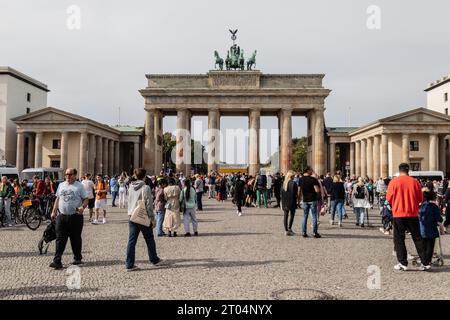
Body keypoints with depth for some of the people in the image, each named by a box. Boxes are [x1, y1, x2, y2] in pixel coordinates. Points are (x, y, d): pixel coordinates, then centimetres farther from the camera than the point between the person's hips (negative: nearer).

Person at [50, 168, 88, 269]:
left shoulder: (79, 186, 1)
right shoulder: (61, 185, 14)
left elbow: (86, 199, -2)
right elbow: (57, 199, 21)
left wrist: (82, 207, -20)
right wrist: (54, 211, 15)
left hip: (75, 216, -3)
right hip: (62, 216, 3)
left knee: (76, 239, 7)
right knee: (60, 239, -2)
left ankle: (78, 258, 21)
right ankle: (57, 261, -3)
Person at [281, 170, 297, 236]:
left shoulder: (284, 183, 5)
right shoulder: (293, 183, -12)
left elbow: (281, 193, 7)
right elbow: (295, 193, -12)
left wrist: (282, 202, 11)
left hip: (284, 202, 5)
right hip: (292, 202, -5)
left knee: (285, 216, 7)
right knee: (292, 215, 10)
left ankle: (286, 230, 7)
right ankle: (289, 228, 6)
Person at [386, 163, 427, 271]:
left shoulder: (394, 182, -7)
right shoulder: (415, 182, -2)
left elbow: (389, 199, -2)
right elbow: (420, 199, 5)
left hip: (398, 214, -2)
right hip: (413, 214, 2)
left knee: (399, 239, 6)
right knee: (417, 238, 11)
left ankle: (403, 263, 4)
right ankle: (425, 262, 13)